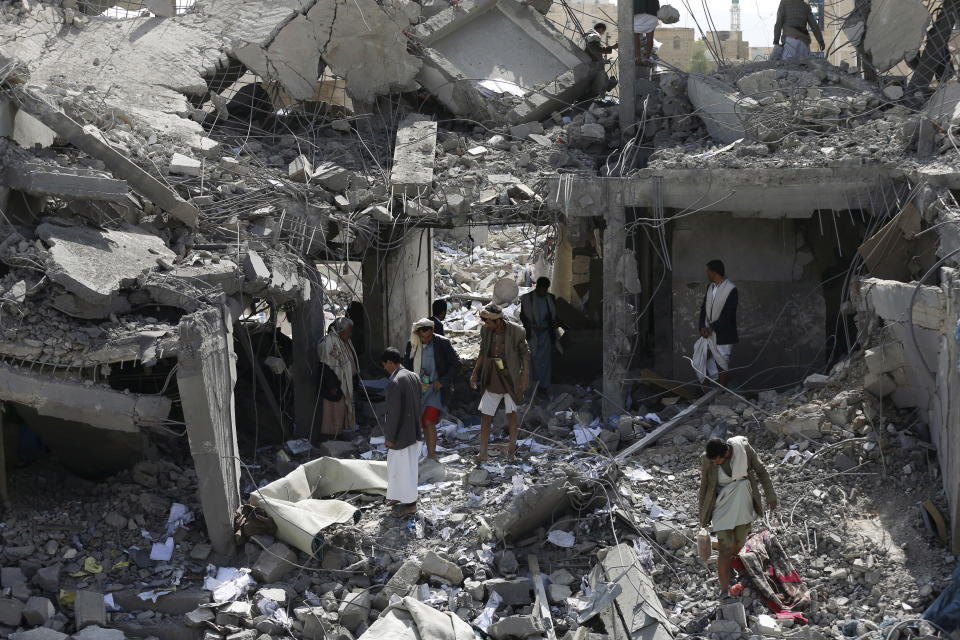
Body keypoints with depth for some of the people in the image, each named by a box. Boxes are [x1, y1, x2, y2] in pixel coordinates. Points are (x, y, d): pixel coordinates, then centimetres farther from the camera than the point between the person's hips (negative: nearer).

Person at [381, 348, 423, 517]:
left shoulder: (394, 382, -24)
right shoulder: (413, 376, 3)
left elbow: (394, 413, -22)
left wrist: (389, 437, -13)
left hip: (402, 434, -8)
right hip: (414, 431, 8)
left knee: (403, 467, 4)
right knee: (406, 465, 20)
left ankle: (409, 504, 13)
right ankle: (399, 496, 33)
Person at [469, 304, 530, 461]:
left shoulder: (516, 332, -13)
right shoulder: (485, 330, -2)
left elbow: (525, 355, -4)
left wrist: (525, 377, -6)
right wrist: (475, 373, 6)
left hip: (510, 378, -3)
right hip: (492, 379, 3)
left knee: (511, 413, 11)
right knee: (485, 416, 1)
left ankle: (512, 445, 33)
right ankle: (482, 453, 7)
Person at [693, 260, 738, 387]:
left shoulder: (731, 289, -16)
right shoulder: (710, 287, 7)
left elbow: (729, 314, -19)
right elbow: (704, 307, 7)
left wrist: (712, 327, -18)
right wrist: (703, 327, -7)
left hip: (723, 333, -7)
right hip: (709, 332, 7)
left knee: (722, 362, 3)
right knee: (700, 357, 5)